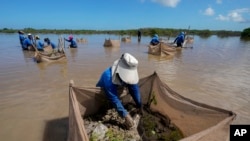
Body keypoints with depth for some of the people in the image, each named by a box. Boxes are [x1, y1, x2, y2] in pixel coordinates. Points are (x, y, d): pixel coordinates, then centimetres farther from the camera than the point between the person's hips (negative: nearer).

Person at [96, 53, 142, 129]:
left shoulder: (129, 74, -29)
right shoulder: (108, 76, -46)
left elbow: (135, 90, -21)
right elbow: (114, 99, -46)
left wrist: (139, 106, -18)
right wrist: (126, 116, -47)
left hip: (117, 90, 5)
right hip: (102, 93, -5)